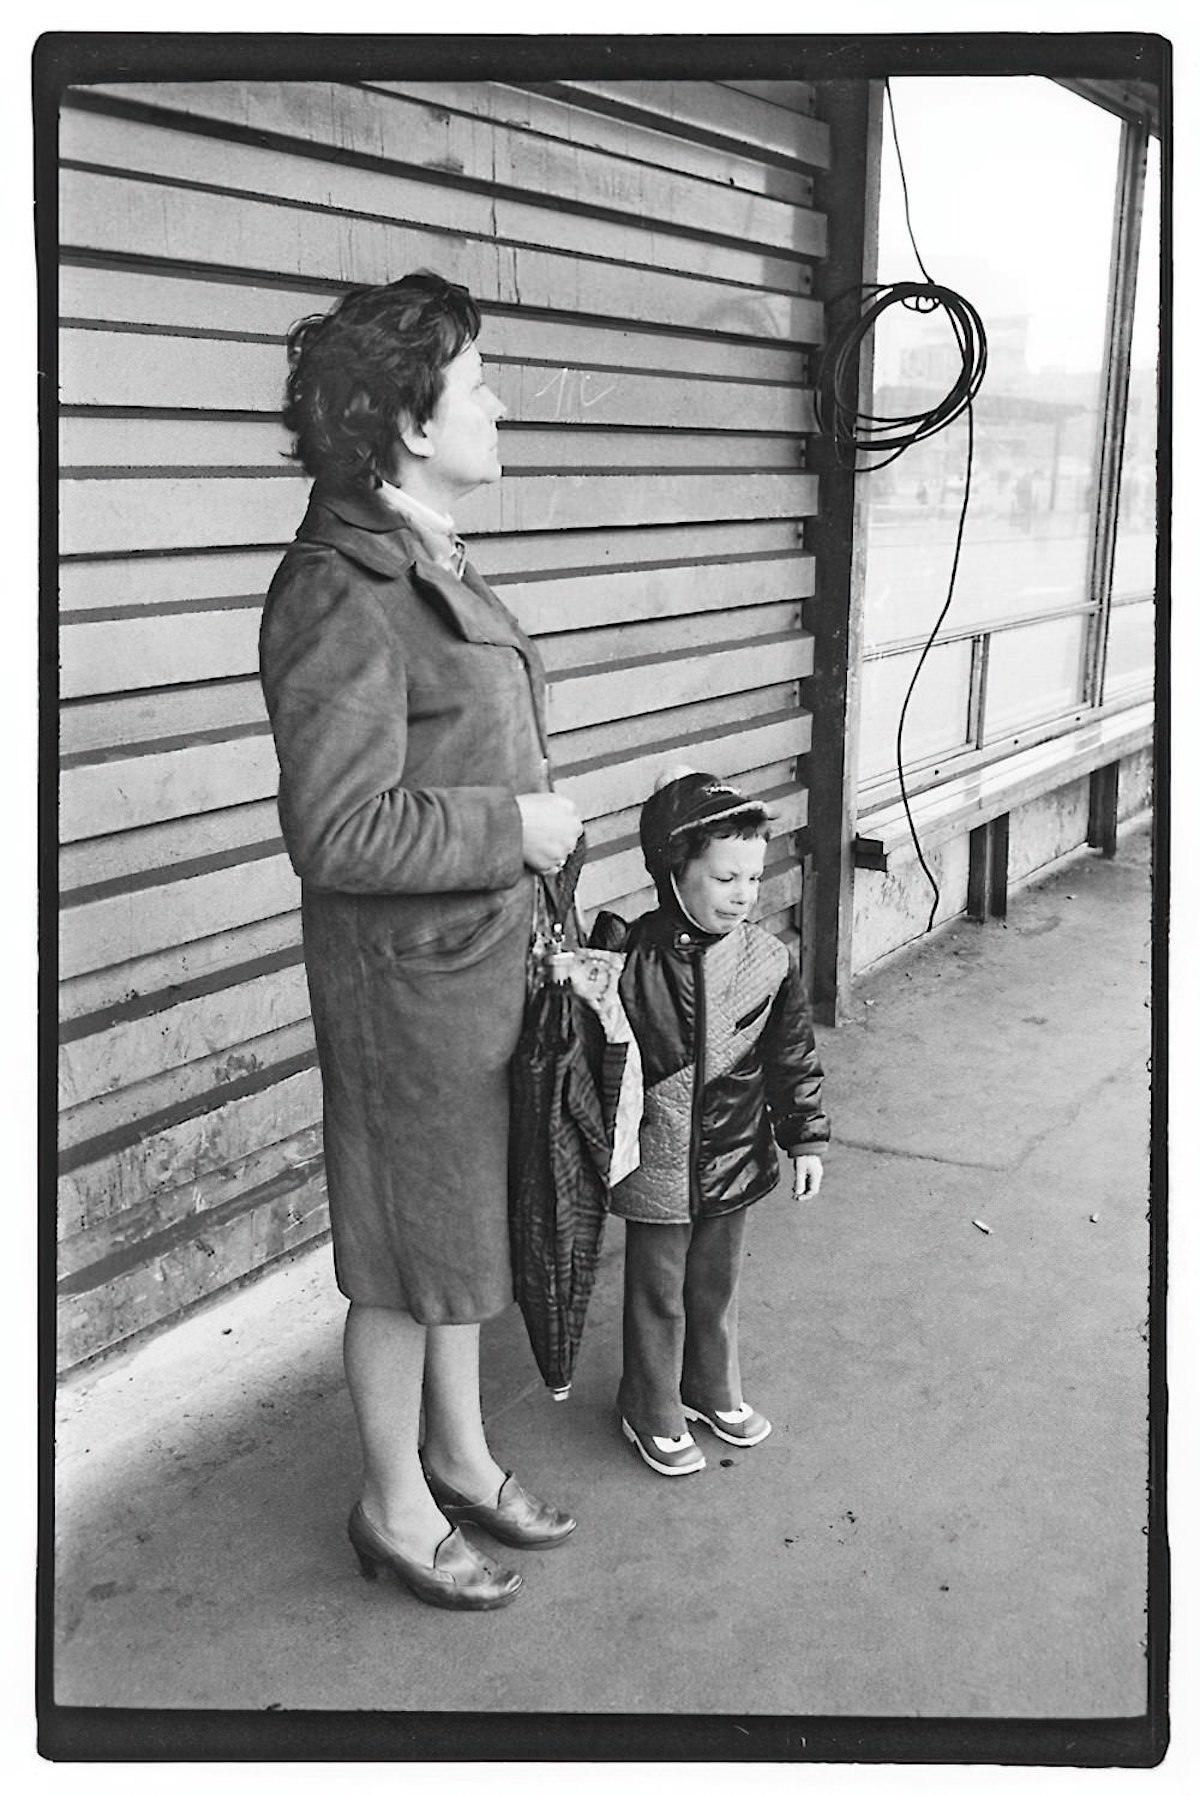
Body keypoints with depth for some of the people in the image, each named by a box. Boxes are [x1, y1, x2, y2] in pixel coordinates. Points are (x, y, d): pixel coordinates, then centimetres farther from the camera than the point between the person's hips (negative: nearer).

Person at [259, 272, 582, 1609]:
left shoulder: (429, 565, 7)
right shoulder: (340, 595, -23)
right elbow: (338, 831, -27)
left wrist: (527, 829, 17)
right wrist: (516, 829, -19)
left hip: (484, 954, 9)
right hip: (405, 971, -9)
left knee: (465, 1216, 21)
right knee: (408, 1255, 8)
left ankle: (458, 1456, 41)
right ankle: (395, 1509, 29)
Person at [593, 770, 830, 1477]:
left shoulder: (768, 961, -7)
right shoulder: (631, 957, -18)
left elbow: (794, 1056, 3)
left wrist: (806, 1138, 5)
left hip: (735, 1161, 3)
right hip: (657, 1169, -3)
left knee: (717, 1286, 21)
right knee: (657, 1294, 12)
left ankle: (714, 1389, 44)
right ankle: (652, 1412, 32)